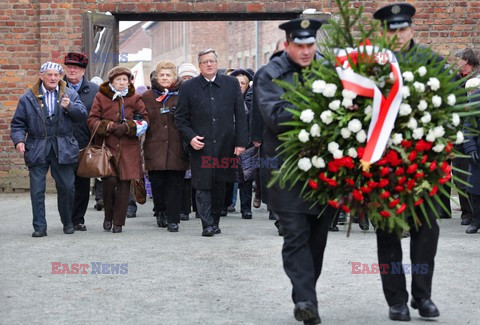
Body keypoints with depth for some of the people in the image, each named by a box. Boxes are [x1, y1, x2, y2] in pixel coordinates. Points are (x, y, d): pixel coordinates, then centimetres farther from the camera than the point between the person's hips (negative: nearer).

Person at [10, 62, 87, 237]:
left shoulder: (70, 94, 7)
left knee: (67, 187, 5)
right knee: (37, 189, -2)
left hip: (63, 148, 1)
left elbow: (82, 116, 0)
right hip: (37, 149, 0)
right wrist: (19, 140, -12)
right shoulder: (28, 98, 5)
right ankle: (39, 227, 5)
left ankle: (68, 223, 23)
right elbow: (18, 124, 5)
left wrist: (69, 107, -17)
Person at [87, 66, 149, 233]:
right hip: (107, 146, -2)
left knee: (124, 182, -2)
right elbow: (91, 120, 1)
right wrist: (110, 127, -13)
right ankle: (108, 215, 9)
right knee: (109, 180, -15)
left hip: (128, 147, 2)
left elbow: (145, 119, 6)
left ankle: (118, 222, 7)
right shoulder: (101, 97, 5)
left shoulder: (134, 98, 9)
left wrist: (127, 127, -9)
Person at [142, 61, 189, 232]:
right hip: (155, 148, 1)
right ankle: (161, 213, 24)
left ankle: (172, 219, 2)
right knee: (157, 184, 2)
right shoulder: (147, 96, 11)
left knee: (175, 185, -3)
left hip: (176, 148, -1)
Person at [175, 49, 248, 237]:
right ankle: (207, 225, -5)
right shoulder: (189, 87, 4)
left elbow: (240, 115, 6)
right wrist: (190, 137, -8)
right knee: (203, 186, -7)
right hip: (200, 145, -2)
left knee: (220, 185, 10)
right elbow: (180, 118, 7)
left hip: (225, 145, 2)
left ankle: (215, 222, 22)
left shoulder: (231, 84, 7)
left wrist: (241, 141, 0)